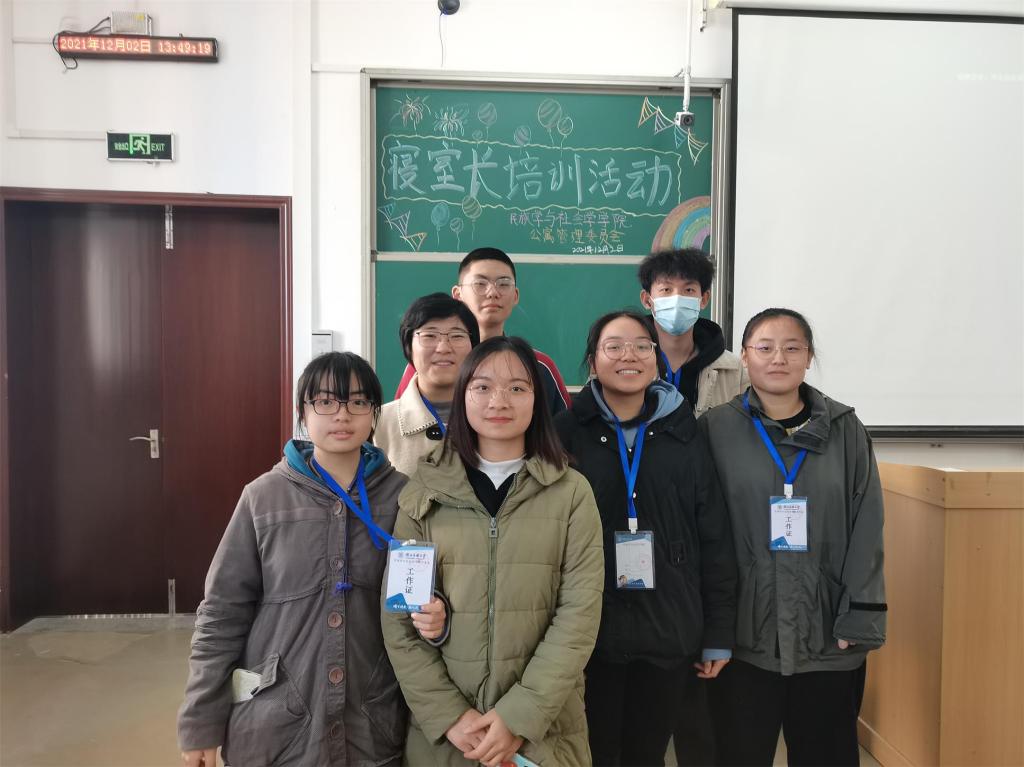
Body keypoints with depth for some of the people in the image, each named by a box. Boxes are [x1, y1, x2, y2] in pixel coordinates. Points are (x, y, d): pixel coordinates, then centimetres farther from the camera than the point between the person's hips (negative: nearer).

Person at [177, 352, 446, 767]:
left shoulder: (403, 495, -5)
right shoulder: (264, 497, -7)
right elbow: (223, 612, -2)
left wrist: (434, 620, -14)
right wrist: (202, 721, -2)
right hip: (272, 728, 0)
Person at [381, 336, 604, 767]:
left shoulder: (572, 493, -3)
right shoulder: (424, 493, -1)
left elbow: (580, 616, -8)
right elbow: (399, 619, -2)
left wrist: (519, 716, -14)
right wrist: (450, 715, -10)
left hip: (543, 727, 0)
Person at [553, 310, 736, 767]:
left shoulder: (685, 435, 3)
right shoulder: (567, 432, -4)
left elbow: (715, 542, 4)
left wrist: (719, 634, 3)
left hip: (669, 634, 2)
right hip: (588, 632, -1)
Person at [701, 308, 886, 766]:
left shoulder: (845, 430, 3)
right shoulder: (716, 430, -2)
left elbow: (866, 530, 2)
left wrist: (860, 618, -4)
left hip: (828, 634, 2)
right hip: (744, 633, -1)